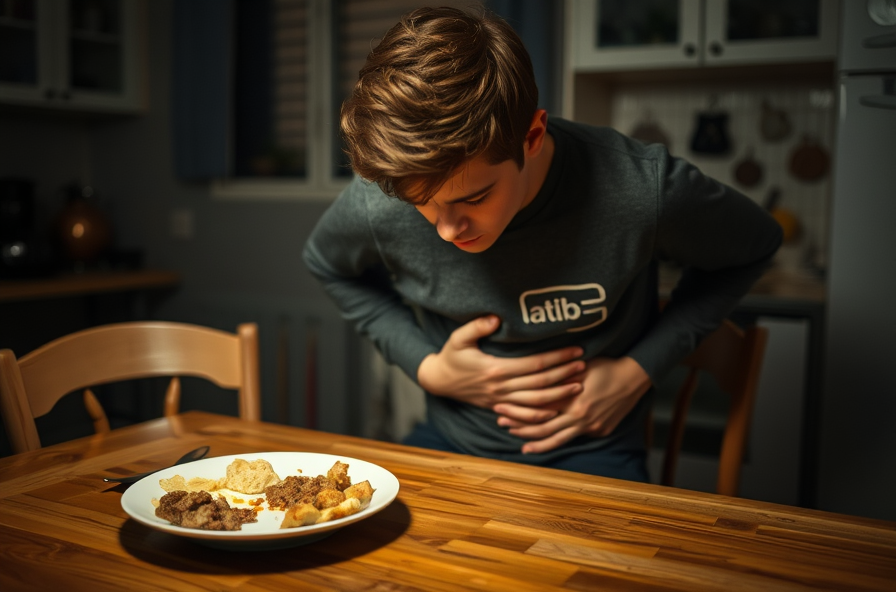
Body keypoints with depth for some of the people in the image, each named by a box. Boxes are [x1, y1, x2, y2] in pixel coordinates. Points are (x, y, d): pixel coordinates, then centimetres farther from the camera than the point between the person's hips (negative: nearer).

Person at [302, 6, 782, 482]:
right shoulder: (375, 206, -19)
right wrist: (425, 366, -7)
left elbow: (756, 243, -2)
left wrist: (638, 371, -11)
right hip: (451, 442, 2)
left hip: (589, 455, -1)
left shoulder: (643, 192, -24)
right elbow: (326, 263, 7)